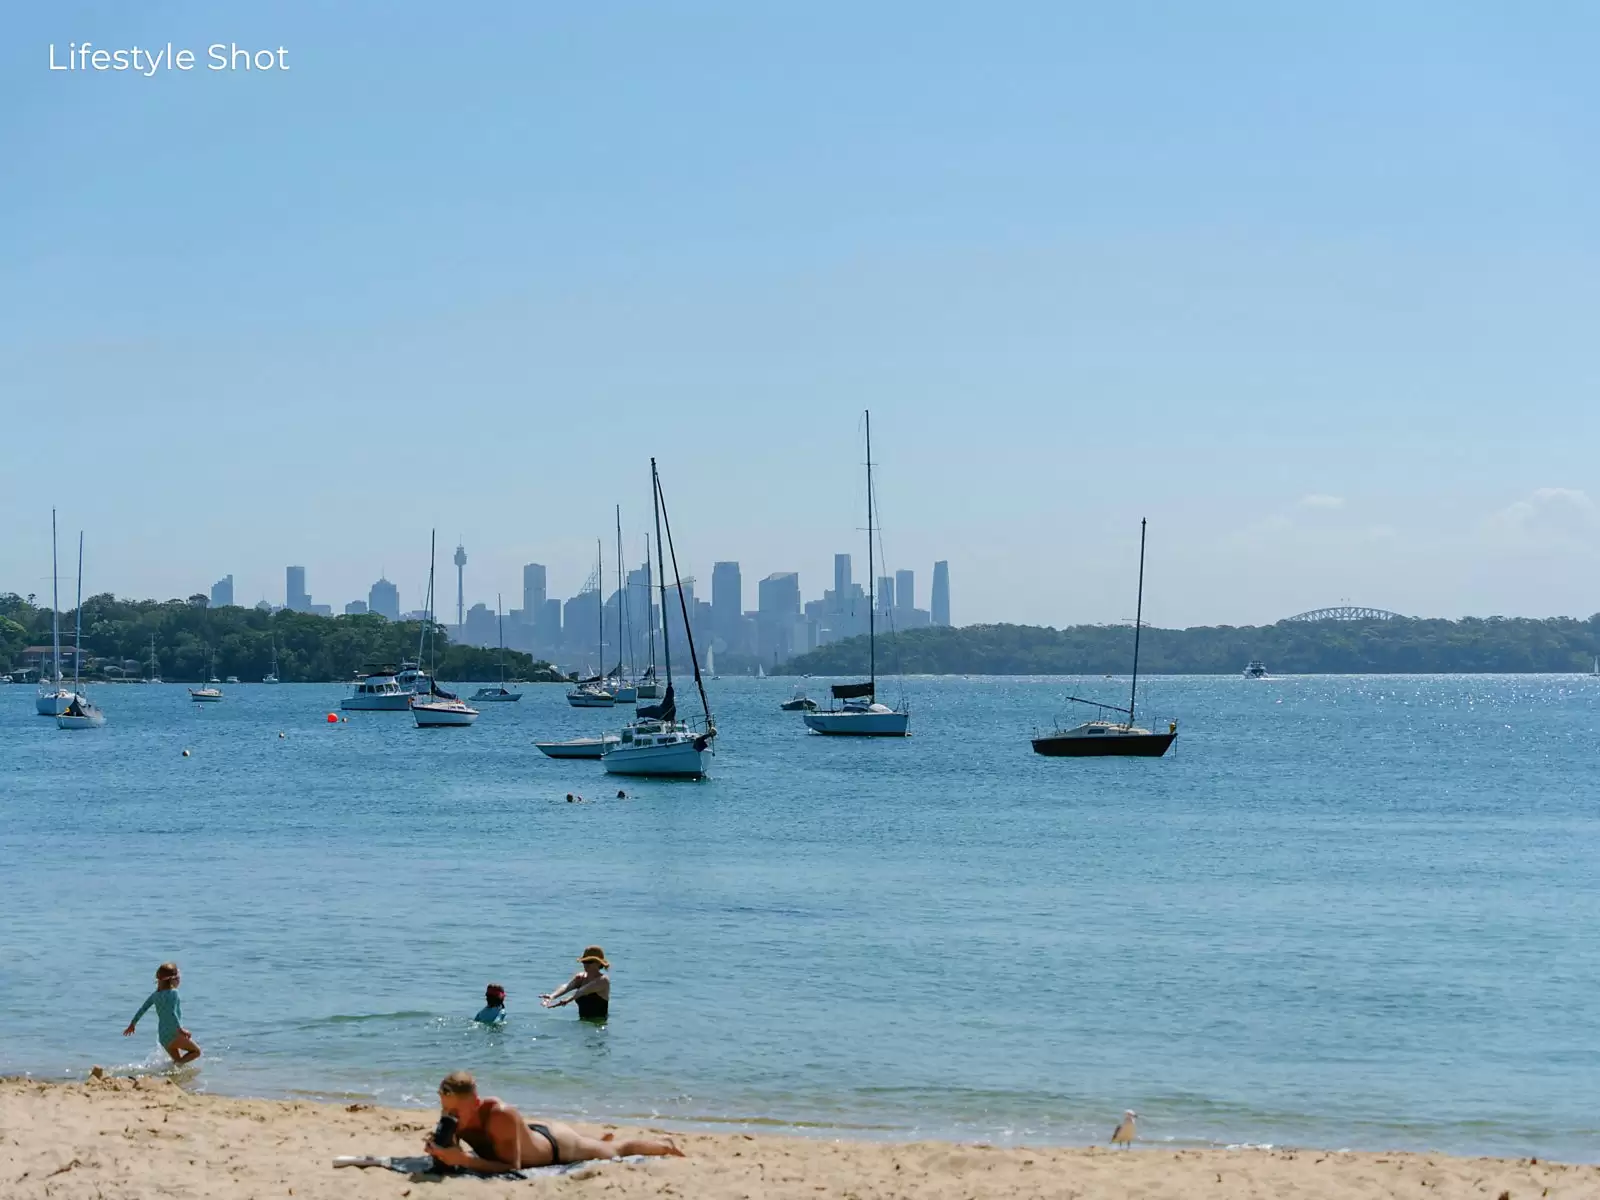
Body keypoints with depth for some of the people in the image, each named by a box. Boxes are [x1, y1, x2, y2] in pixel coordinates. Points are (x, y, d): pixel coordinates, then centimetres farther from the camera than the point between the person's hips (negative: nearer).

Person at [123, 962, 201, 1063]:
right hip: (174, 1033, -8)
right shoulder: (173, 993, -12)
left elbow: (143, 1008, 17)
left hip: (163, 1036, 8)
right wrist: (180, 1029, -30)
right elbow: (172, 1013, -24)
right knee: (196, 1051, 2)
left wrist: (132, 1024, 28)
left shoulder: (156, 994, 11)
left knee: (179, 1060, 19)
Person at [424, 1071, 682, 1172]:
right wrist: (439, 1150, -40)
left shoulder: (500, 1115, -47)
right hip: (533, 1133, 5)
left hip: (557, 1145, -5)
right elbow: (451, 1155, -15)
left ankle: (665, 1146, 53)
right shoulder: (454, 1117, -28)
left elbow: (513, 1167, -46)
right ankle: (601, 1139, 70)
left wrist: (464, 1160, -56)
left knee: (617, 1150, 25)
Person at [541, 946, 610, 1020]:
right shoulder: (580, 977, 6)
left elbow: (583, 990, -25)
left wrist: (567, 1000, -38)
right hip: (582, 1021, 5)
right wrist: (552, 996, -33)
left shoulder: (603, 980, -11)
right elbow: (567, 986, -14)